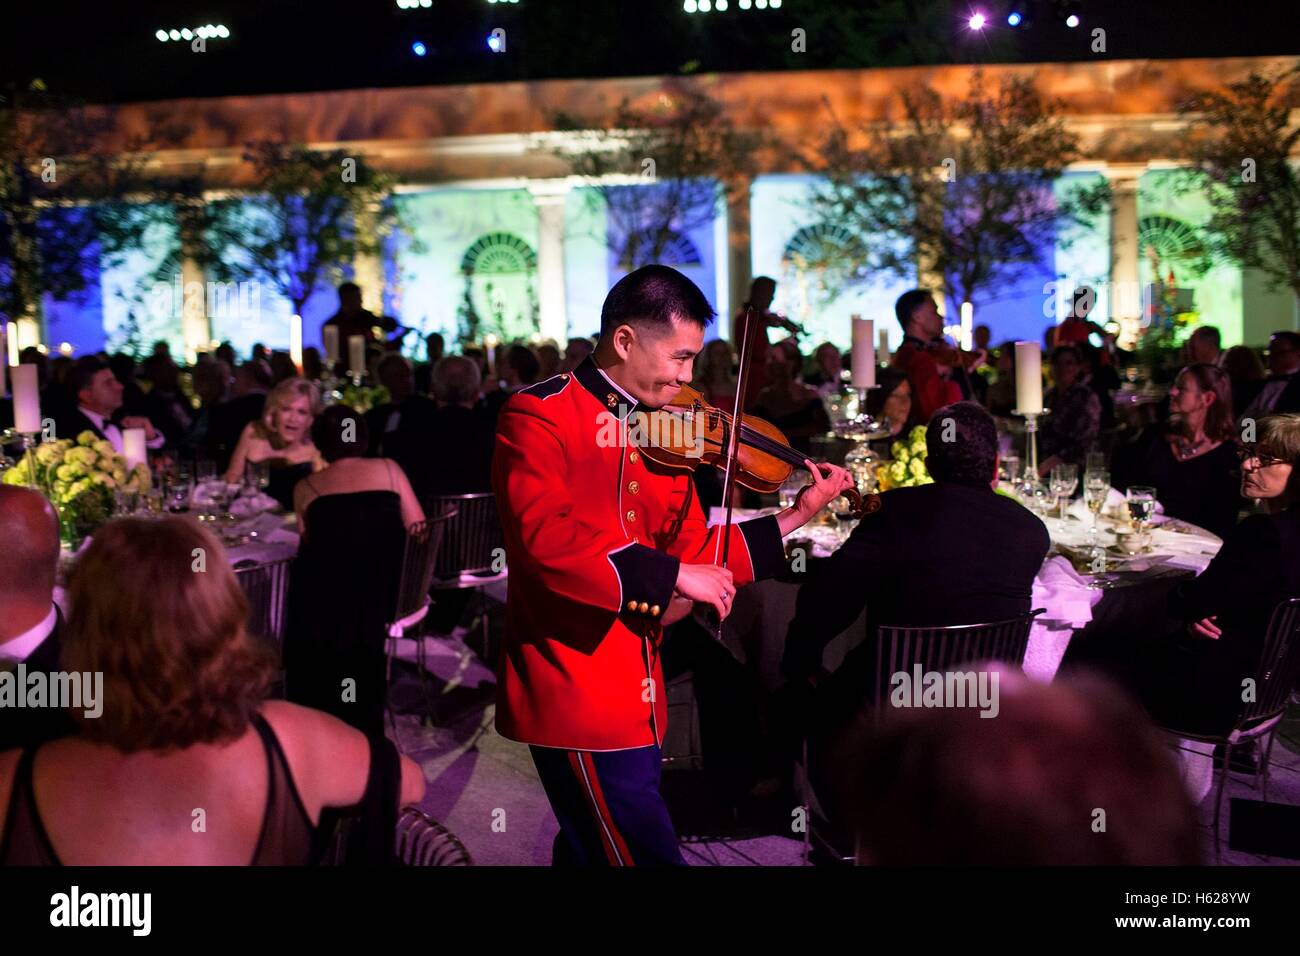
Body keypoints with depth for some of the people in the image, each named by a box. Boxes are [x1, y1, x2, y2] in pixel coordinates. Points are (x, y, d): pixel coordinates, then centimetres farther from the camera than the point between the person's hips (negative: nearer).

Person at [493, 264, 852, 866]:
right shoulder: (538, 416, -12)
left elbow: (691, 552, 12)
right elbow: (547, 539, -27)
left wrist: (797, 517, 7)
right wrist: (673, 574, -26)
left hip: (636, 696, 8)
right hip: (577, 692, -7)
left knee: (595, 849, 19)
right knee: (646, 850, -4)